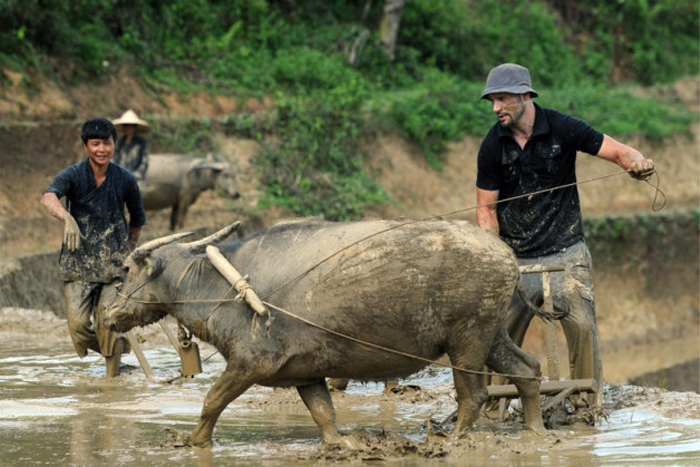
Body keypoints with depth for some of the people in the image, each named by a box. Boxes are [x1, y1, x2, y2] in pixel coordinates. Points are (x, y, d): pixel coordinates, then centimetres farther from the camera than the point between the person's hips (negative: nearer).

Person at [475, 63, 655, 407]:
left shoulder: (562, 128, -7)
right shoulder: (492, 146, -2)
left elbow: (619, 151, -4)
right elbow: (486, 209, 2)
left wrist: (637, 162, -29)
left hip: (566, 253, -1)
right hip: (516, 260, 1)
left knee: (582, 327, -11)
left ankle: (588, 405, 0)